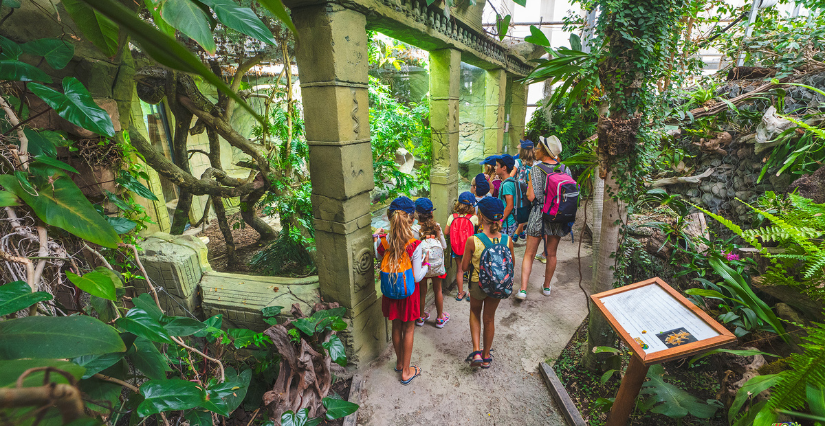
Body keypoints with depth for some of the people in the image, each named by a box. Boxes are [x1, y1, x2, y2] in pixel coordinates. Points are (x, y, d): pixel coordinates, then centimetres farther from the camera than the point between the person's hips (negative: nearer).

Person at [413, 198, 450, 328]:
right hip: (436, 264, 1)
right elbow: (444, 246, -4)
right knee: (438, 291, 18)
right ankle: (440, 318, 33)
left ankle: (421, 316, 35)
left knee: (422, 291, 16)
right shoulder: (436, 226, -11)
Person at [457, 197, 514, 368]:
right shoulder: (507, 240, -16)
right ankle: (486, 356, 41)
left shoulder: (473, 241, -25)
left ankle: (476, 352, 21)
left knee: (475, 313, 28)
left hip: (477, 285, -2)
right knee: (489, 318, 23)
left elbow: (464, 267, -13)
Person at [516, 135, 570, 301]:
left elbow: (531, 196, -16)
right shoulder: (564, 168, 1)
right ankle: (546, 287, 31)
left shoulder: (536, 169, -12)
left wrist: (528, 186, 3)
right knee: (551, 254, 17)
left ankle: (523, 290, 1)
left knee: (529, 254, 4)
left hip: (539, 215, -4)